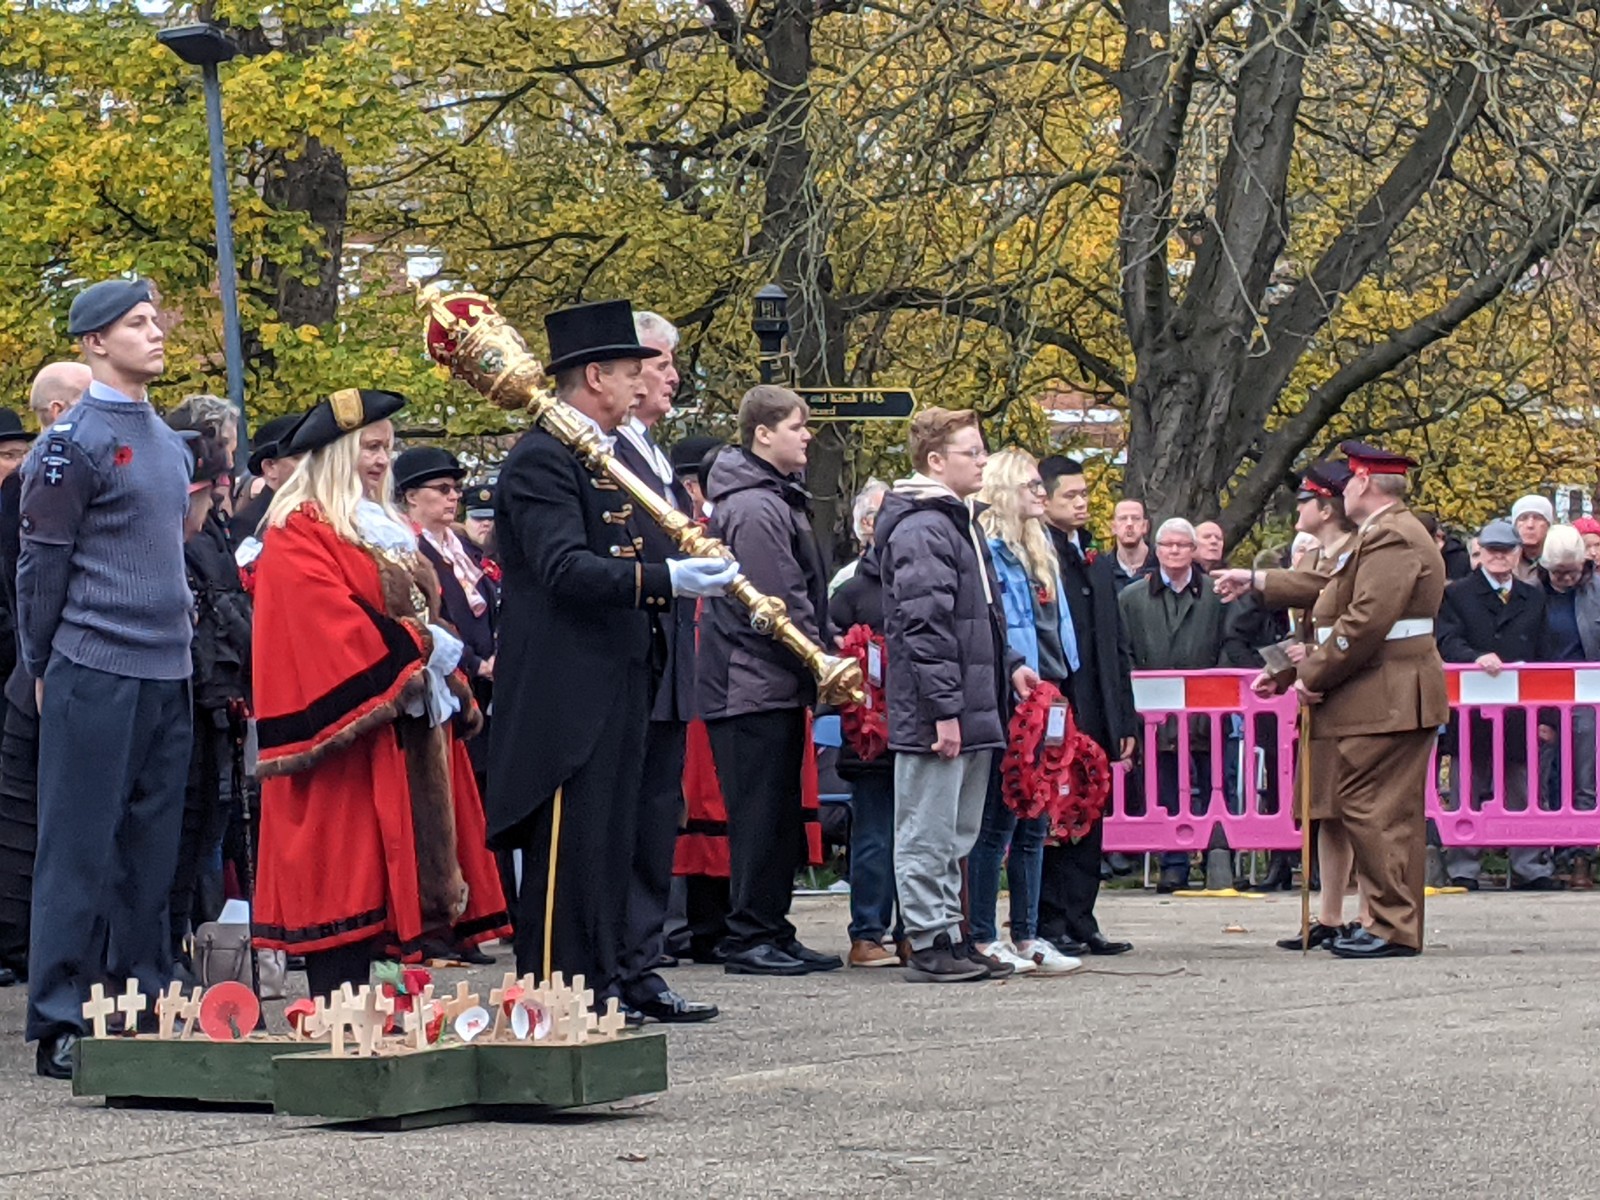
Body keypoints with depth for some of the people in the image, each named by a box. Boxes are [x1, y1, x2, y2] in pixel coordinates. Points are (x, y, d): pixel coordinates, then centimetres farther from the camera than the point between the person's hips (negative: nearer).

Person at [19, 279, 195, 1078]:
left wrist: (183, 629, 17)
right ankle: (58, 1027, -1)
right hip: (95, 675, -7)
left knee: (150, 852, 9)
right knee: (80, 853, -4)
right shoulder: (72, 442, -8)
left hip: (166, 676, 7)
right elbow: (40, 564, -6)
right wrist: (42, 669, -4)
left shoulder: (168, 442, 16)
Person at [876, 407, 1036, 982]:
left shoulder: (957, 522, 19)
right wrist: (944, 709, -22)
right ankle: (930, 944, -1)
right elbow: (923, 627, -20)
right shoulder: (920, 531, -15)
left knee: (956, 835, 14)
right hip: (932, 713, -10)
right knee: (928, 833, -4)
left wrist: (1008, 664, 21)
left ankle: (950, 936, 19)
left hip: (970, 709, 10)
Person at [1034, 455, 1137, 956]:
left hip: (1093, 718, 7)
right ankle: (1049, 925, 2)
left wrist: (1124, 721, 17)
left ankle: (1079, 922, 13)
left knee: (1087, 822, 9)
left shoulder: (1096, 562, 18)